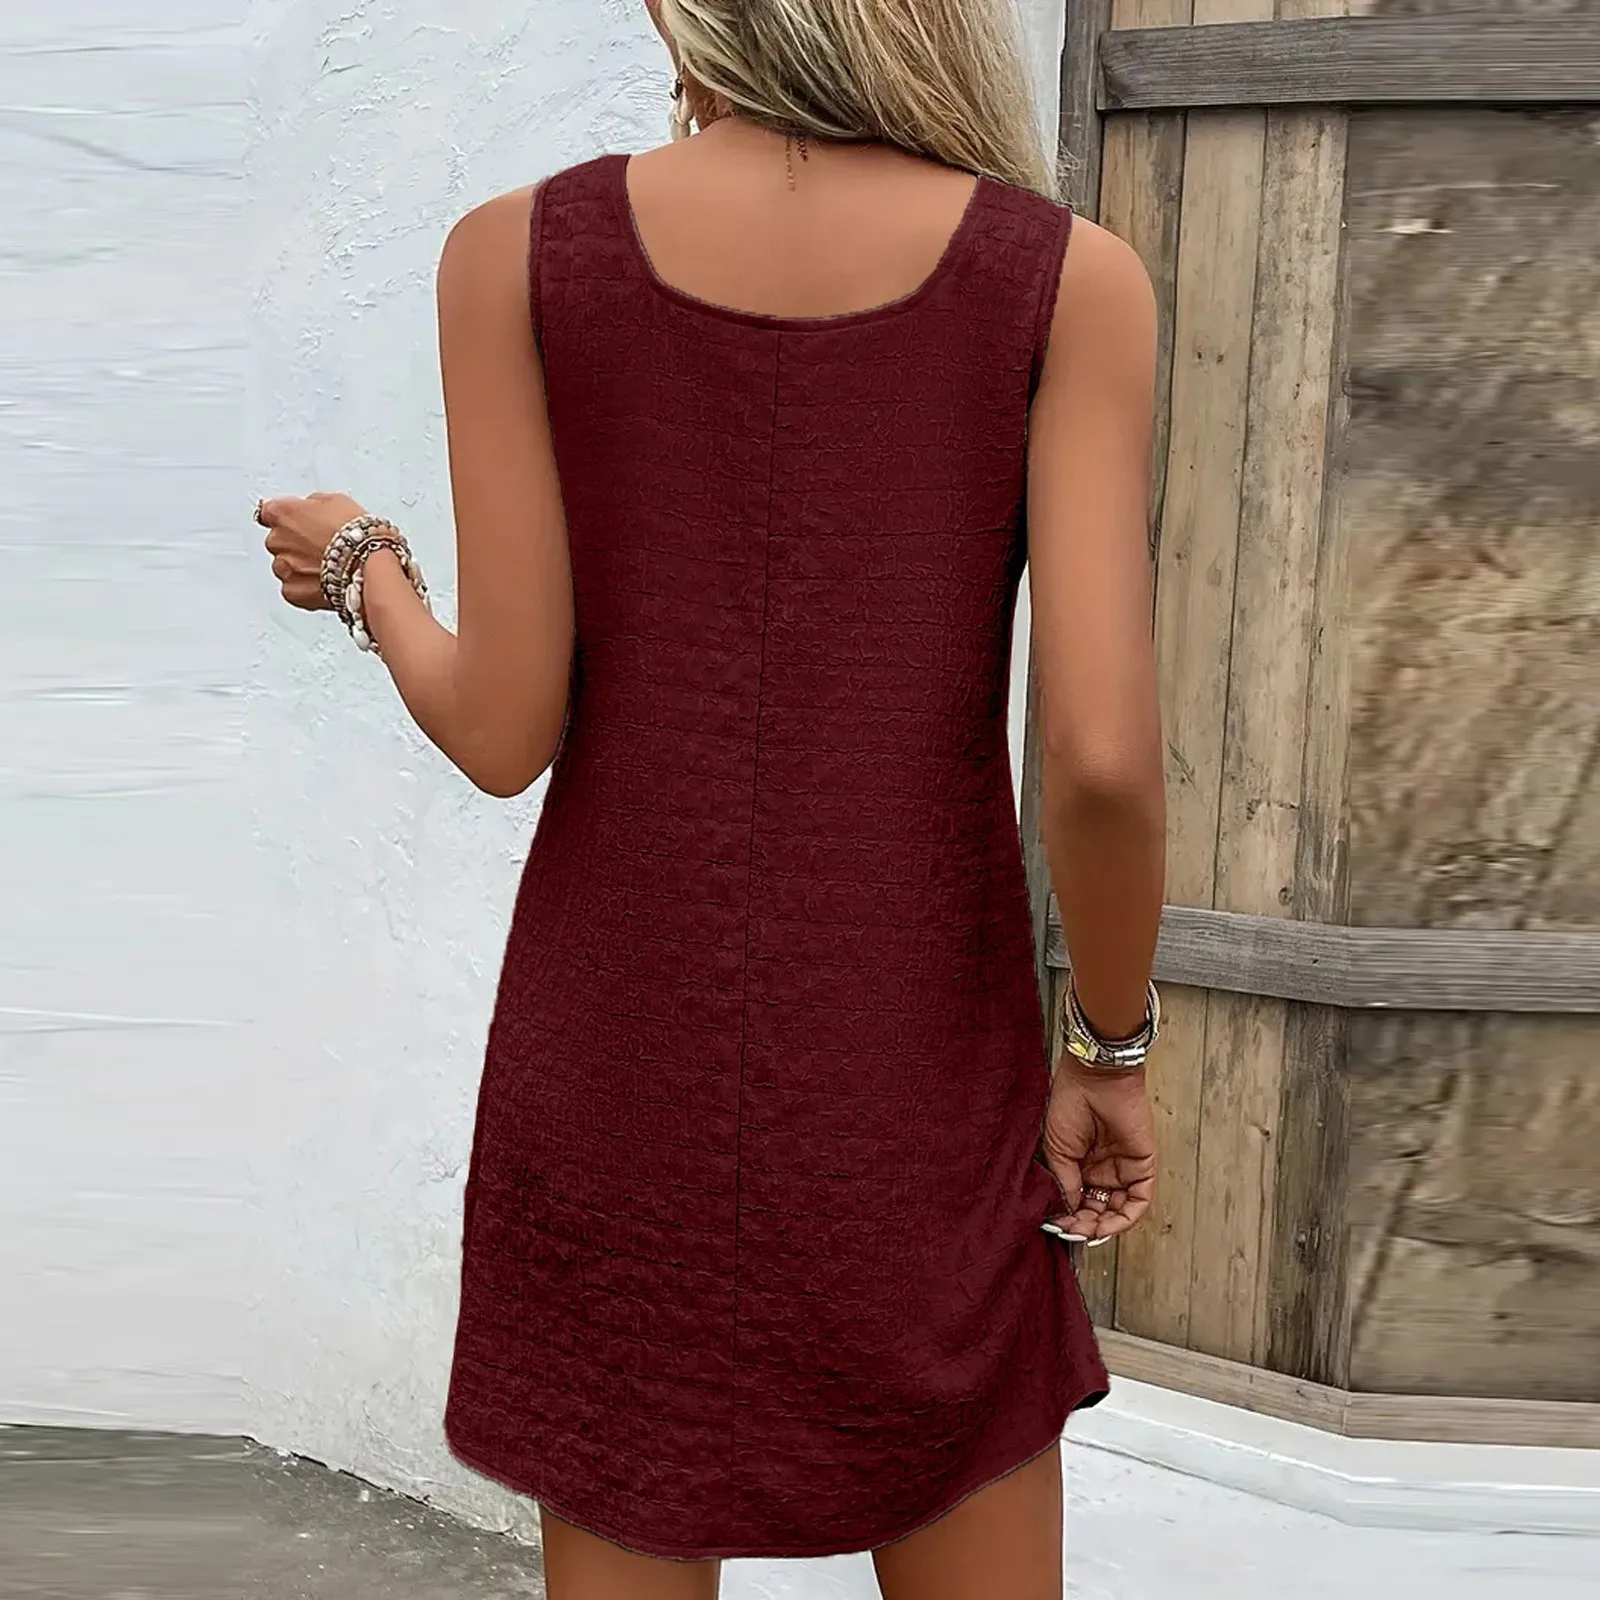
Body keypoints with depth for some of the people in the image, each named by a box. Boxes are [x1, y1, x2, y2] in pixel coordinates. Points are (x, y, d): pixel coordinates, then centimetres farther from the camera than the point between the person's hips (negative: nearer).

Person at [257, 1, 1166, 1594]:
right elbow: (1101, 758, -16)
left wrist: (362, 573, 14)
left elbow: (505, 730, -7)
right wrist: (1112, 1047, 3)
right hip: (915, 1104, 0)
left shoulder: (520, 251, -6)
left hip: (623, 1077, 1)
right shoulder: (1068, 277, -7)